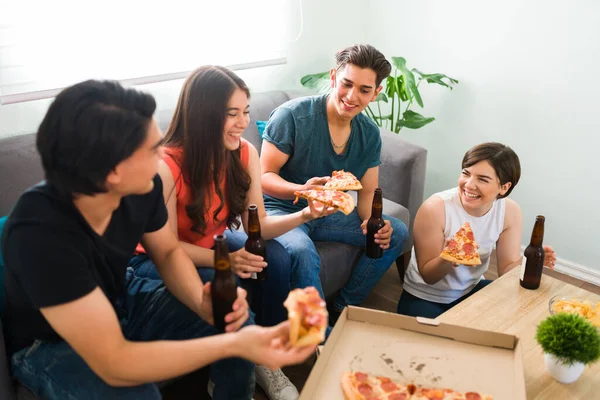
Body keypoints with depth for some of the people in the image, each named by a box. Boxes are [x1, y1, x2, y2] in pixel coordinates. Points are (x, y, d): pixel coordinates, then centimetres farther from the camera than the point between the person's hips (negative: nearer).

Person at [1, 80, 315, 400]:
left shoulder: (143, 187, -22)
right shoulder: (39, 233, -39)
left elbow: (168, 252, -2)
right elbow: (113, 364, -38)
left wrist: (202, 301, -23)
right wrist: (234, 344, -40)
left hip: (120, 299, 6)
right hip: (49, 343, -5)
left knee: (236, 324, -6)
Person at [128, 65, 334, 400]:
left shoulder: (245, 153, -14)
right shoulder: (166, 166, -31)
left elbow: (257, 226, -11)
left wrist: (304, 215, -28)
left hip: (213, 242, 6)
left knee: (277, 259, -19)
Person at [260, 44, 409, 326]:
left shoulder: (369, 134, -1)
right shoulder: (292, 115, -19)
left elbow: (368, 193, 4)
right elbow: (265, 177, -18)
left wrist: (373, 222, -20)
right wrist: (302, 190, -40)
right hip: (282, 210, -6)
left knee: (396, 233, -4)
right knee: (303, 251, -37)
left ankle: (342, 308, 7)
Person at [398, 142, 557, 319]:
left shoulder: (510, 212, -12)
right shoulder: (435, 208, -25)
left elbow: (507, 269, -6)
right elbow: (428, 276, -18)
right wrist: (448, 259, -39)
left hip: (471, 290, 5)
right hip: (424, 299, -5)